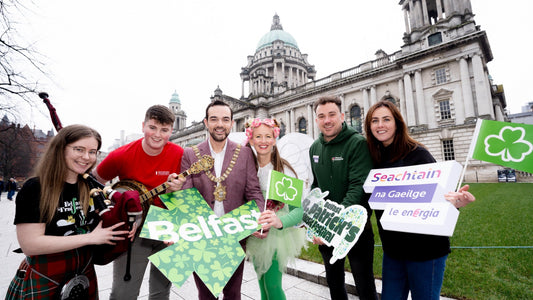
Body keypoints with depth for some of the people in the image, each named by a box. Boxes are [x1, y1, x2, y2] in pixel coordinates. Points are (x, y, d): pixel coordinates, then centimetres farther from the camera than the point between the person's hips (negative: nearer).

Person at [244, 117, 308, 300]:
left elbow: (299, 209, -20)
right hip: (255, 235, 4)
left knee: (272, 284, -2)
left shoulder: (285, 170, -15)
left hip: (278, 235, -3)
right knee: (262, 283, 17)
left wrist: (279, 221, -39)